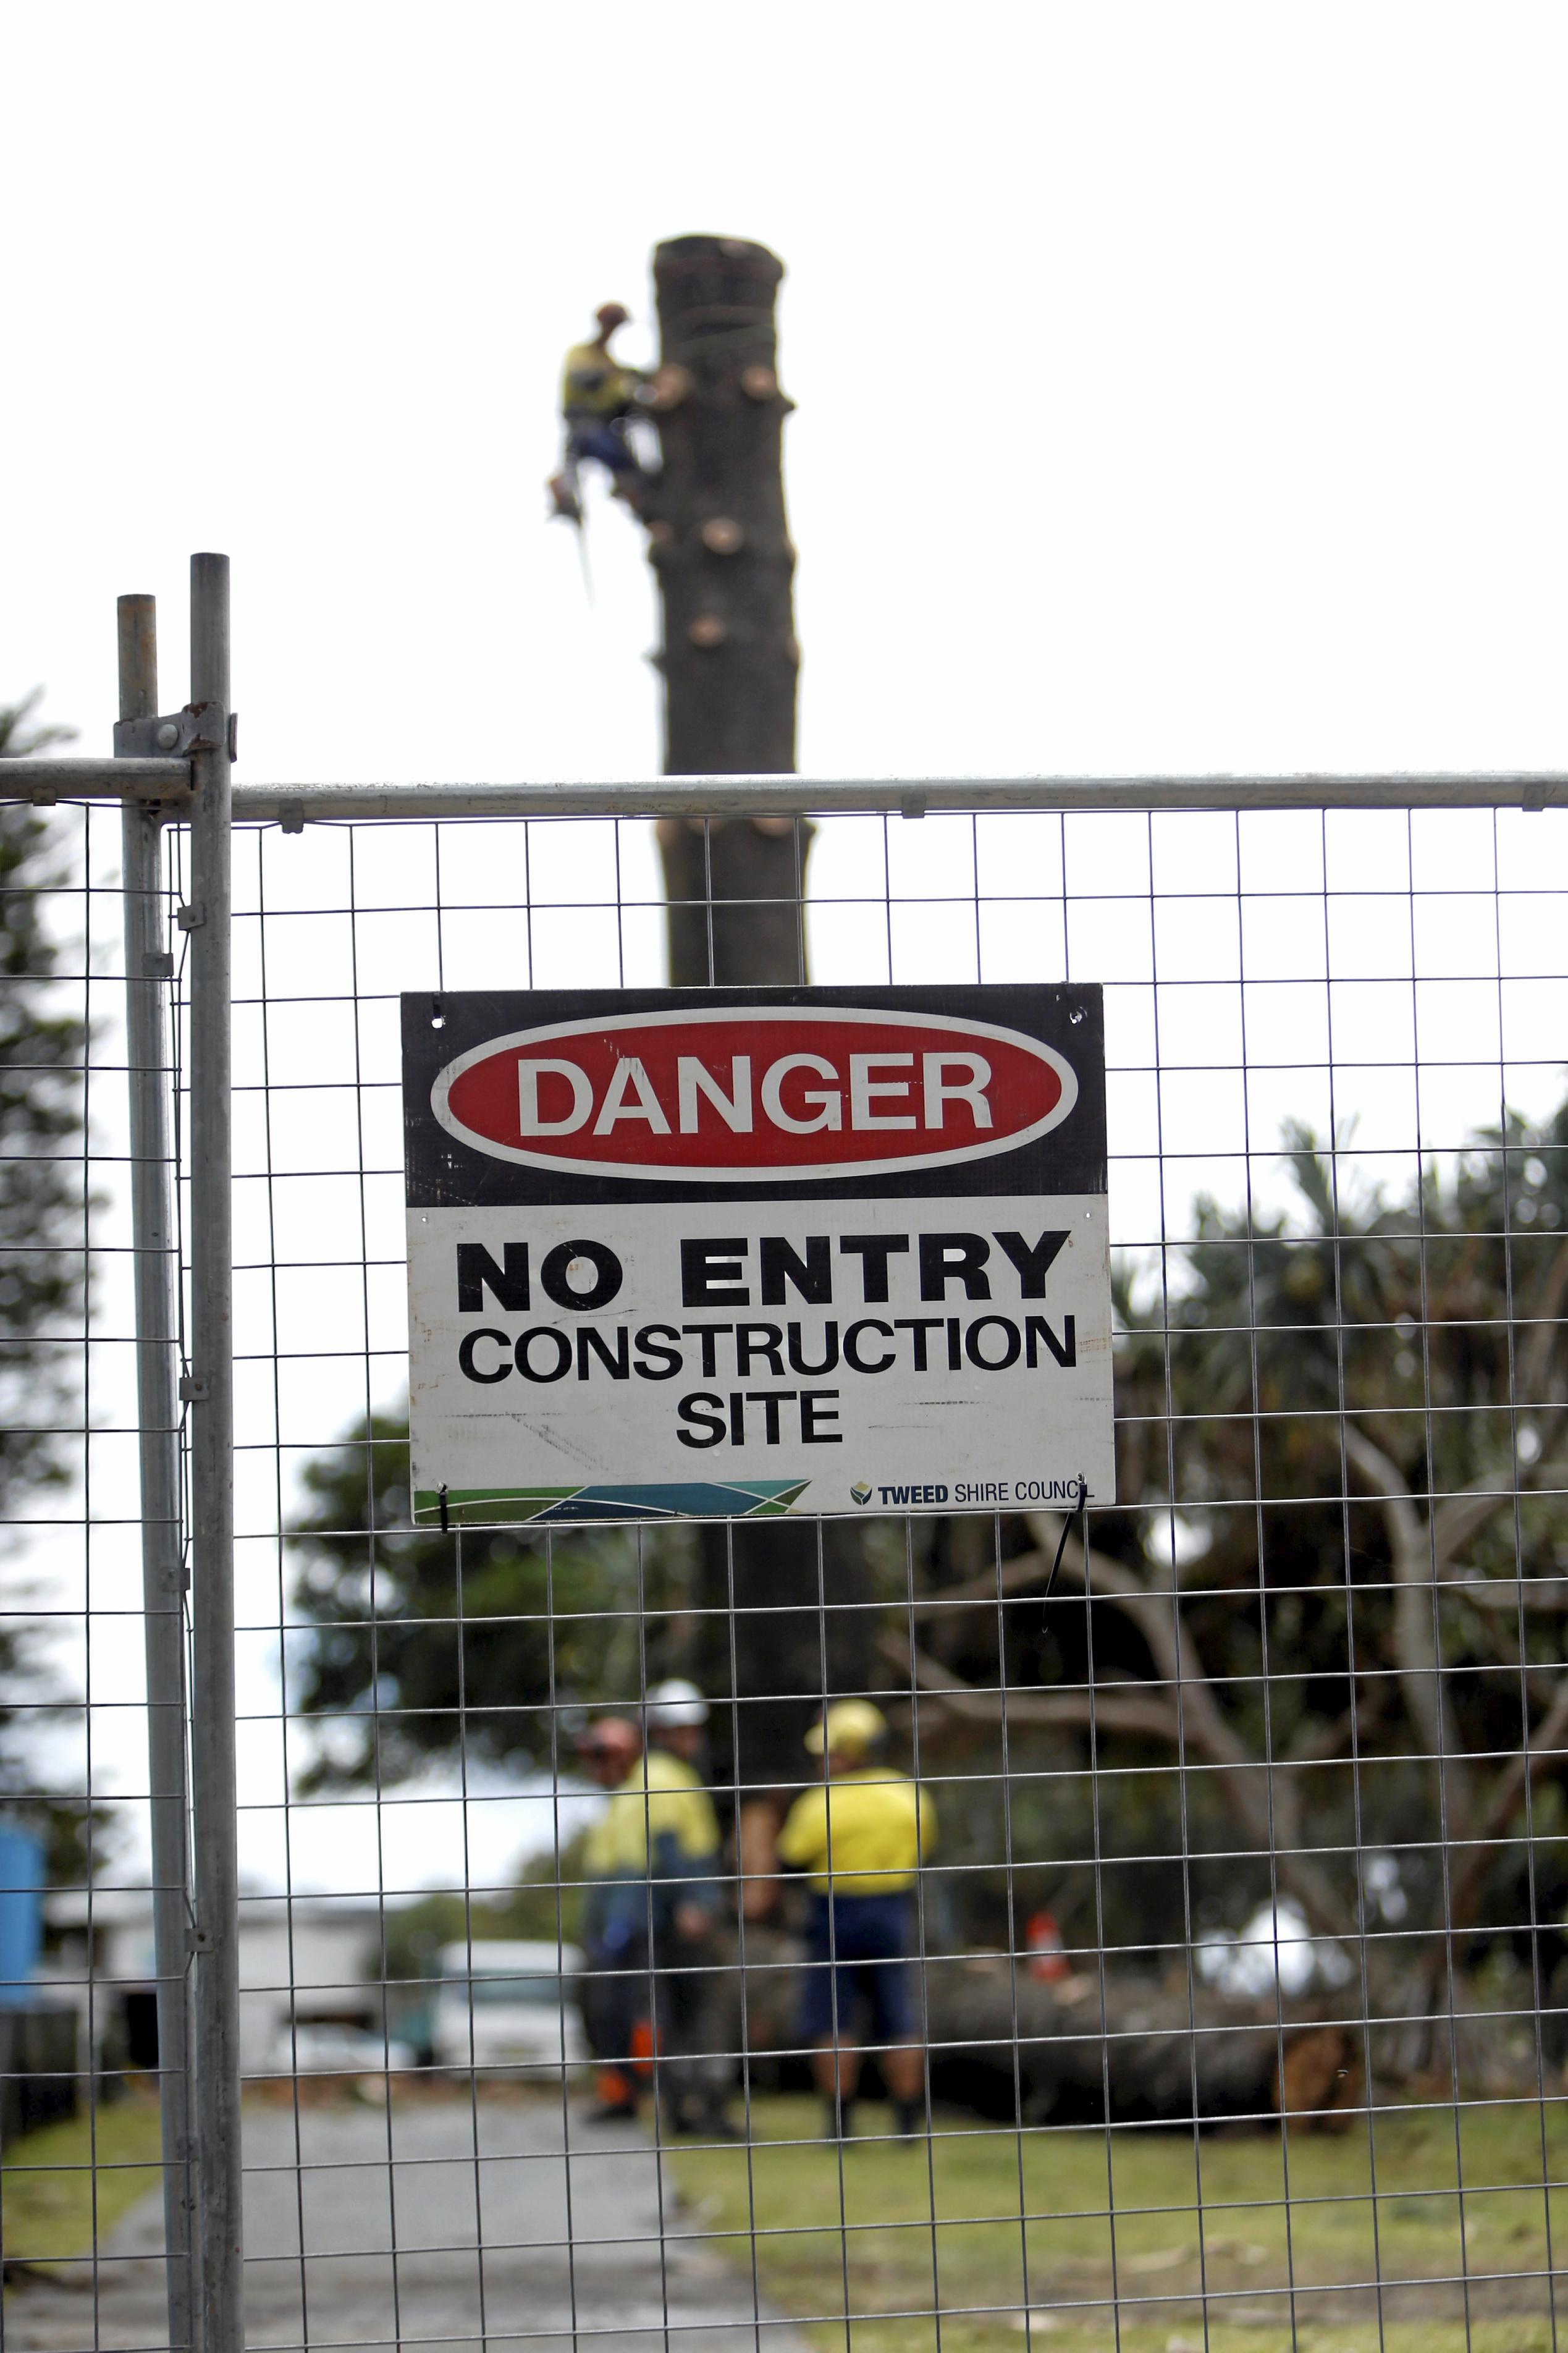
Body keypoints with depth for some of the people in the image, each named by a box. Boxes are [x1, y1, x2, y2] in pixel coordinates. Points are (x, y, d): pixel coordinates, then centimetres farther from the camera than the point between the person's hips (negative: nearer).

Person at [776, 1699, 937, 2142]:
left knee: (831, 2024, 2)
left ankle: (840, 2120, -1)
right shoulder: (910, 1796, 0)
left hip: (836, 1919, -4)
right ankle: (910, 2120, 8)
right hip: (894, 1919, 4)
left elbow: (791, 1861, -6)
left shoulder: (822, 1805, -14)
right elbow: (921, 1852, 13)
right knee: (898, 2025, 8)